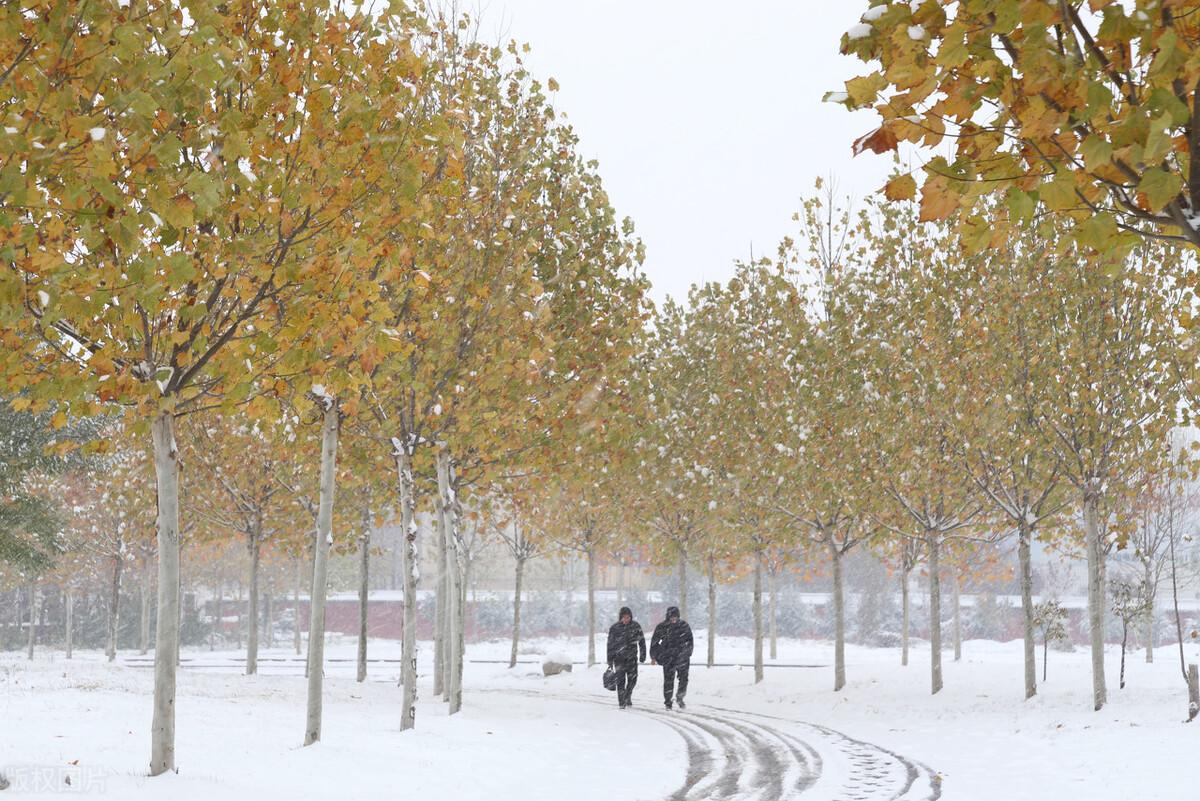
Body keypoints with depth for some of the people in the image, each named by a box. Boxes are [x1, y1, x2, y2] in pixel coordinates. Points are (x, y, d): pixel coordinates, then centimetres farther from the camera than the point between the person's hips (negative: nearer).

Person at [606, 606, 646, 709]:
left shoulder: (635, 626, 1)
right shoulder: (615, 627, -3)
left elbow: (641, 641, 9)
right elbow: (610, 644, 2)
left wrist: (642, 655, 5)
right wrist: (610, 660, 1)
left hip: (632, 657, 1)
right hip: (619, 657, -1)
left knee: (632, 678, -7)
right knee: (621, 680, -5)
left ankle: (627, 697, 16)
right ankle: (622, 702, 3)